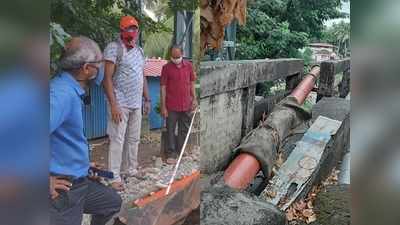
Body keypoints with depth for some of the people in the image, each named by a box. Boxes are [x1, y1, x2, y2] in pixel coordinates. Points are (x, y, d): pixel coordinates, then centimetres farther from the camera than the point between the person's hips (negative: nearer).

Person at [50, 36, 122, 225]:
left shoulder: (70, 89, 7)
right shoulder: (62, 93, -25)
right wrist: (48, 181, -26)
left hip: (79, 181, 9)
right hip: (63, 190, -9)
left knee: (113, 202, 24)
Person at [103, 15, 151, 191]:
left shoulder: (139, 50, 15)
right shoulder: (114, 48, -8)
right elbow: (107, 78, -13)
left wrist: (147, 99, 17)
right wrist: (113, 105, -19)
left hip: (136, 104, 7)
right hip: (120, 103, -7)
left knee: (134, 139, 13)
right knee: (117, 140, -4)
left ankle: (130, 169, 26)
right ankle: (114, 177, 3)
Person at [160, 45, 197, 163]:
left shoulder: (188, 65, 4)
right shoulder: (166, 67, -5)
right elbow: (163, 87, -5)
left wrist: (194, 99, 4)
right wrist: (163, 106, -8)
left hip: (186, 105, 3)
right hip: (172, 106, -3)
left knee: (184, 130, 12)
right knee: (170, 130, 4)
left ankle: (180, 152, 26)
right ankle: (171, 154, 14)